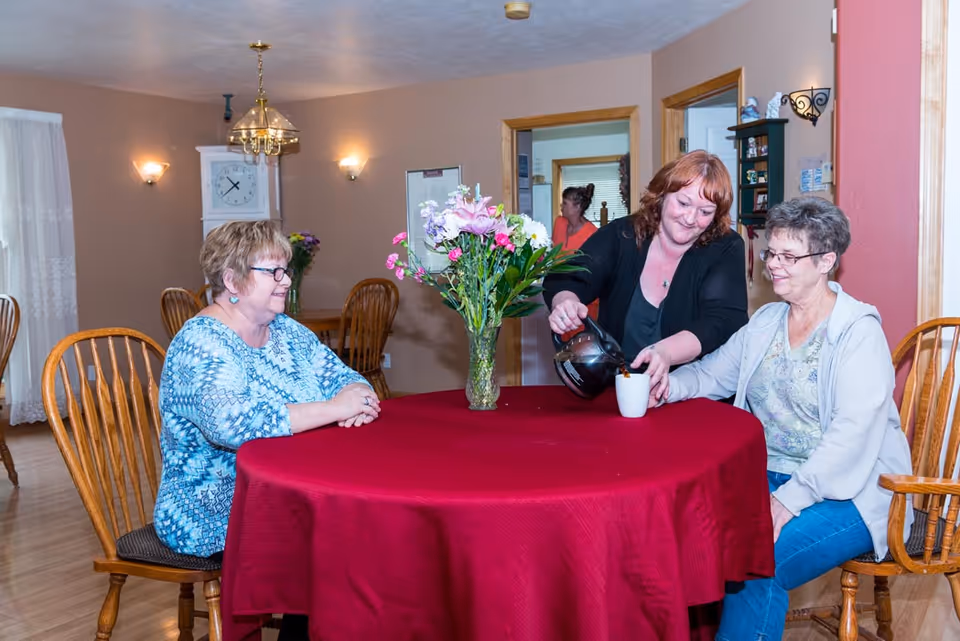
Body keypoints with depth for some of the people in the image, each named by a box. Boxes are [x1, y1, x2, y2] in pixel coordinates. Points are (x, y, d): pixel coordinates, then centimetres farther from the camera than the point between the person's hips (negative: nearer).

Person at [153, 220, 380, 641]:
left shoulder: (285, 330, 9)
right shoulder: (200, 344, -16)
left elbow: (345, 379, 8)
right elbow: (230, 422, -33)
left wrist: (358, 401, -17)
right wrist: (333, 409, -29)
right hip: (218, 514, -7)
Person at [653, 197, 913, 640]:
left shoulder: (858, 331, -10)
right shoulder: (765, 322, 11)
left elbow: (854, 432, -19)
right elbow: (713, 374, 12)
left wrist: (789, 499, -27)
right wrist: (669, 385, -11)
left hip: (847, 492, -5)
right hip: (767, 476, 6)